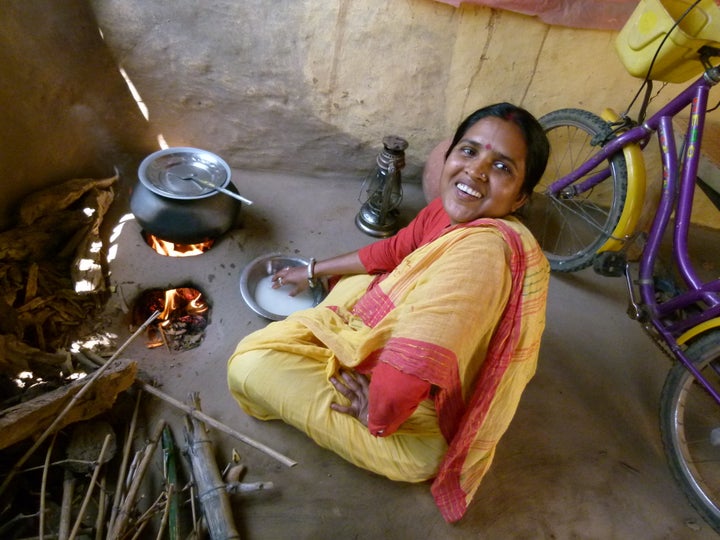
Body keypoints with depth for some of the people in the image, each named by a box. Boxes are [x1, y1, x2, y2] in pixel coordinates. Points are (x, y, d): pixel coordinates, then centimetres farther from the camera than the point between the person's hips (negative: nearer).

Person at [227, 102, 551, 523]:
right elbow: (397, 250, 8)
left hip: (420, 430, -8)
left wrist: (377, 414, -22)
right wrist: (314, 271, 18)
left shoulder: (485, 250, -36)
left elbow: (405, 375, -44)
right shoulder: (460, 213, -8)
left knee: (252, 364, -11)